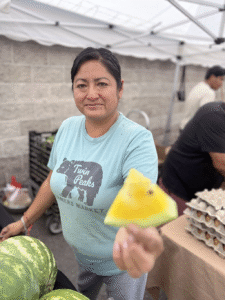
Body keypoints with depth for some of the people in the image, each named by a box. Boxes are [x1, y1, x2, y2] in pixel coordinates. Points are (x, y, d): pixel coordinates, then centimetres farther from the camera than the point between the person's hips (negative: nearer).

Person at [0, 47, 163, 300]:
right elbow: (53, 180, 2)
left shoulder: (137, 140, -27)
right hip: (81, 253, 5)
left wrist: (135, 233, -61)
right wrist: (25, 221, 7)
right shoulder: (68, 128, -9)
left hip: (120, 261, -4)